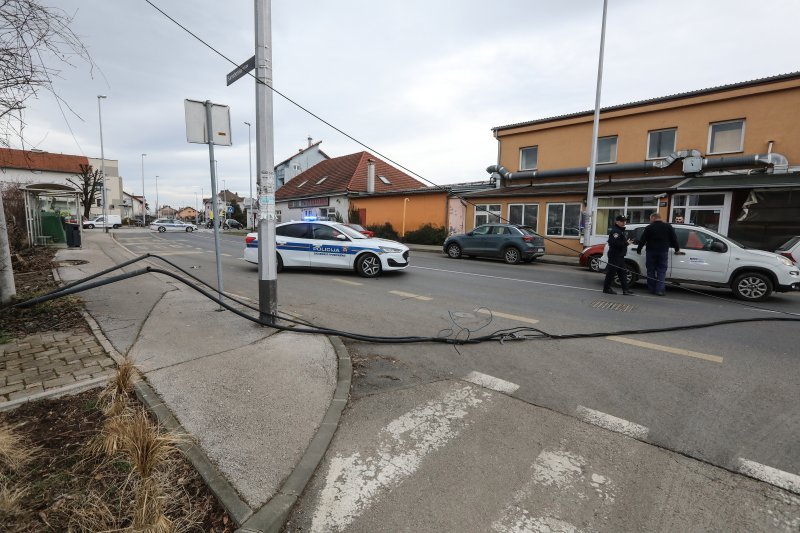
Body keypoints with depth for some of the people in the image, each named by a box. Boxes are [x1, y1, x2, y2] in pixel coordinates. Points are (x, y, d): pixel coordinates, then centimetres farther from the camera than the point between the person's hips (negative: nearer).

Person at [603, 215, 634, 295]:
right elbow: (616, 243, -25)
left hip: (620, 256, 11)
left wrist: (627, 241, 6)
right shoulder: (615, 231, -15)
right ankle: (606, 288, 4)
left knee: (622, 273, 11)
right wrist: (626, 243, -17)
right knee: (611, 272, -4)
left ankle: (625, 289, 15)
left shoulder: (621, 231, 20)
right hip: (614, 256, -11)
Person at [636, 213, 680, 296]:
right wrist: (677, 249, 22)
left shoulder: (649, 227, -2)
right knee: (661, 271, 2)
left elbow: (642, 240, -2)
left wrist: (639, 249, 8)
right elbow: (674, 238, 11)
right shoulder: (668, 226, 7)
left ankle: (652, 289, 10)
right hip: (663, 252, 2)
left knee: (651, 270, 6)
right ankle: (659, 290, -7)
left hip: (651, 252, -2)